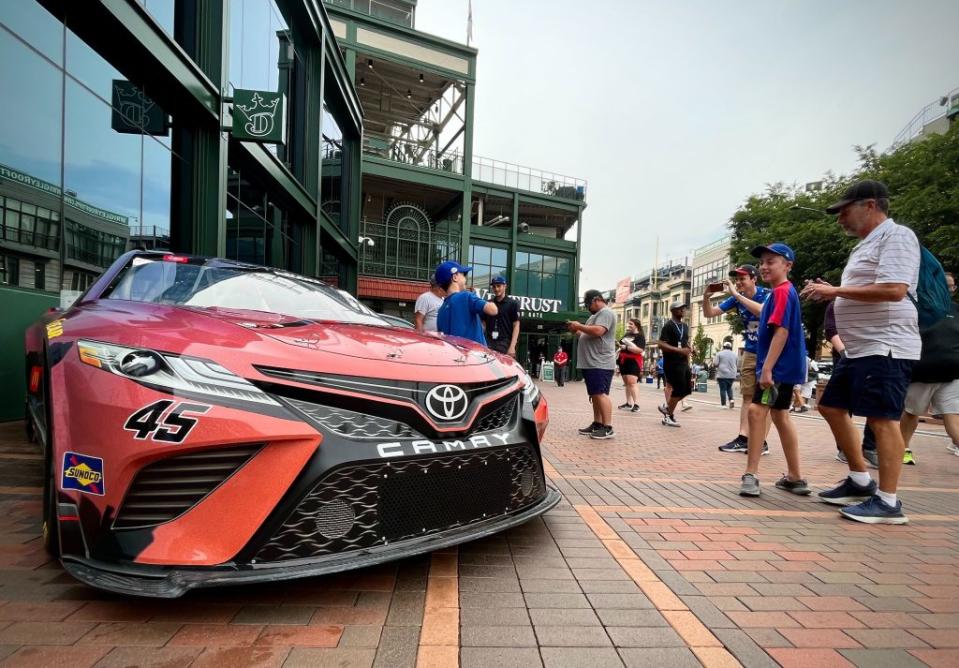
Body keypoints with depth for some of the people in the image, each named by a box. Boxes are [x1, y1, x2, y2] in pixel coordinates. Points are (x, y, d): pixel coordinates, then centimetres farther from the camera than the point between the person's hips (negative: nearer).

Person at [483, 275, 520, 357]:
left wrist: (512, 346, -13)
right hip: (490, 343, 4)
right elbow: (483, 324, 17)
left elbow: (516, 326, -3)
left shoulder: (513, 304, 3)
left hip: (505, 344, -4)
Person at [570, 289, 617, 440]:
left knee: (601, 394, -12)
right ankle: (597, 424, 16)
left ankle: (607, 428, -10)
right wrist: (577, 332, 10)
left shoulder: (606, 313, -8)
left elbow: (598, 331, -24)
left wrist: (579, 326, -12)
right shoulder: (596, 315, 24)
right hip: (591, 363, 10)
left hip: (600, 364, -10)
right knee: (595, 395, 11)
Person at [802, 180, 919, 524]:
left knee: (882, 419, -7)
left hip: (885, 347, -10)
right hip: (859, 348, 11)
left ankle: (888, 502, 3)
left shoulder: (896, 236, -9)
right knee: (831, 407, 13)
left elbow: (893, 289, -22)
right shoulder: (866, 244, 20)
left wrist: (836, 290, -15)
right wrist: (830, 292, 9)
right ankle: (860, 481, 24)